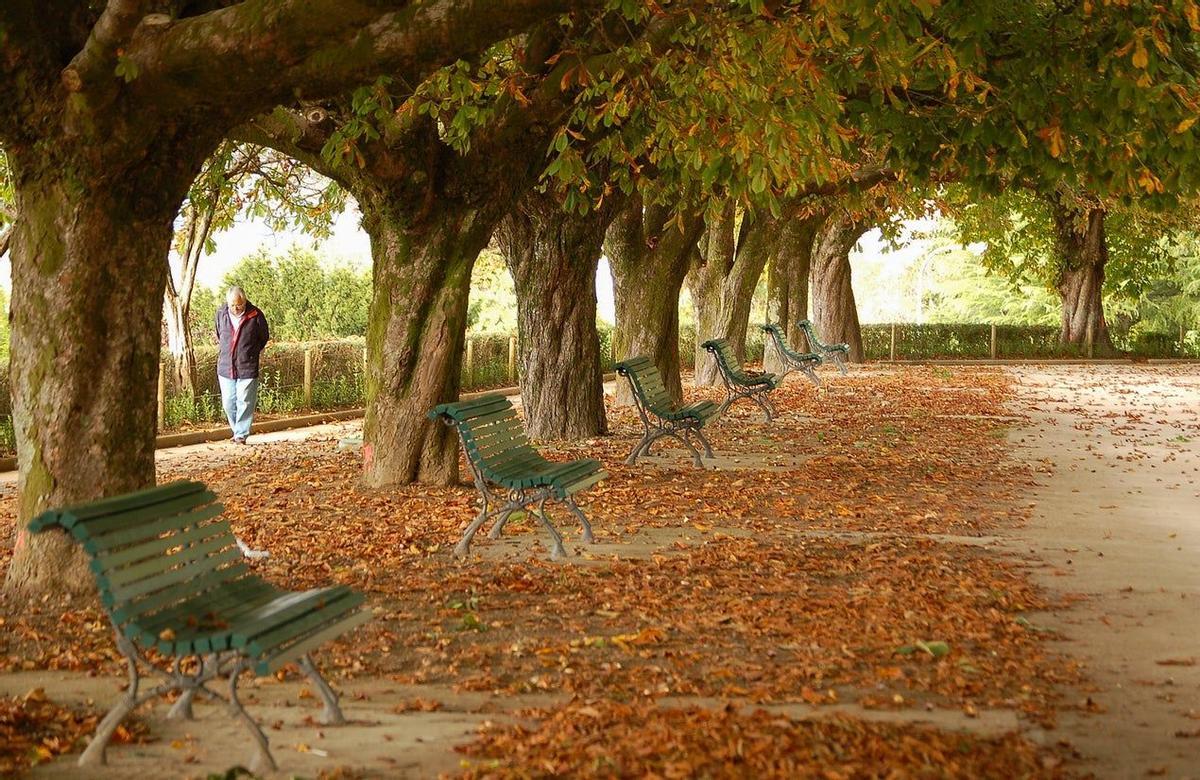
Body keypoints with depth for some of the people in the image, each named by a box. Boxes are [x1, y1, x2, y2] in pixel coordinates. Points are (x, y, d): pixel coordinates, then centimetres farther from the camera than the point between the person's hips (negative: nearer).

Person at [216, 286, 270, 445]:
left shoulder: (255, 315, -10)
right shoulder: (221, 313, 1)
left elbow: (264, 337, 7)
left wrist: (252, 352, 7)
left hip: (247, 367, -3)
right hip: (225, 367, 3)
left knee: (245, 403, -2)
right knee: (228, 403, 6)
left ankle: (241, 435, 7)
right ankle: (237, 430, 23)